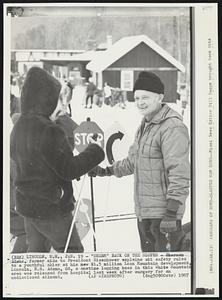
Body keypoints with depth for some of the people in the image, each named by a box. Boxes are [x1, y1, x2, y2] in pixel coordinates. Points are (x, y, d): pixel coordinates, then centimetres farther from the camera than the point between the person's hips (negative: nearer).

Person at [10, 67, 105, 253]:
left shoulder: (19, 127, 6)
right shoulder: (48, 131, -23)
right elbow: (69, 170, -22)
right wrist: (96, 151, -12)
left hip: (27, 204, 8)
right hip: (51, 208, -8)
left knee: (37, 251, 19)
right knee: (73, 252, 8)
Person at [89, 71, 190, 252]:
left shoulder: (173, 128, -17)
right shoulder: (145, 126, 15)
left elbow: (180, 174, -23)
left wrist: (172, 213, -27)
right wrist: (106, 171, 30)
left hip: (163, 214, -9)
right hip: (143, 212, 10)